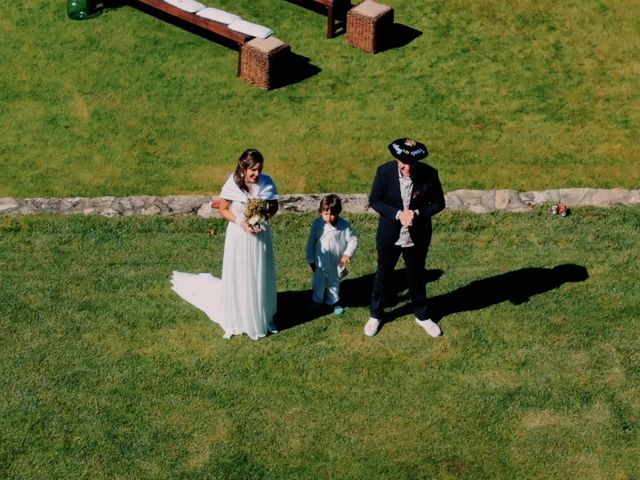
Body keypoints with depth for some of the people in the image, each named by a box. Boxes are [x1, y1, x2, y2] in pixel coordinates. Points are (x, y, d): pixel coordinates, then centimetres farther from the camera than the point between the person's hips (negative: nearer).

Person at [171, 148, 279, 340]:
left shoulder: (267, 182, -10)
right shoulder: (232, 184, -15)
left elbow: (274, 206, 3)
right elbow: (223, 209, -6)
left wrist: (264, 217, -17)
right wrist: (240, 222, -21)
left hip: (261, 235, 2)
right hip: (239, 236, -2)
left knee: (260, 278, 12)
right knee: (238, 278, 6)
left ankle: (261, 318, 29)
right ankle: (237, 320, 21)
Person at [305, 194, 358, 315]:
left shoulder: (344, 225, -19)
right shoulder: (317, 224, -15)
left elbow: (353, 240, -9)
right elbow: (310, 243, -6)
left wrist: (347, 254, -23)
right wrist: (311, 260, -1)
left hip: (336, 263, 0)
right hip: (320, 263, 0)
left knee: (334, 283, 21)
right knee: (318, 283, 19)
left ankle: (333, 302, 41)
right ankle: (317, 301, 42)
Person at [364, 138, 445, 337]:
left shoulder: (429, 174, -18)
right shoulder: (384, 171, -19)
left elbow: (438, 203, -7)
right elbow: (374, 200, -9)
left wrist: (417, 213, -24)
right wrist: (398, 214, -23)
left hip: (418, 236, 0)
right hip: (389, 234, 0)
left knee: (417, 276, 17)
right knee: (383, 274, 17)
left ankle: (422, 315, 39)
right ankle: (376, 315, 37)